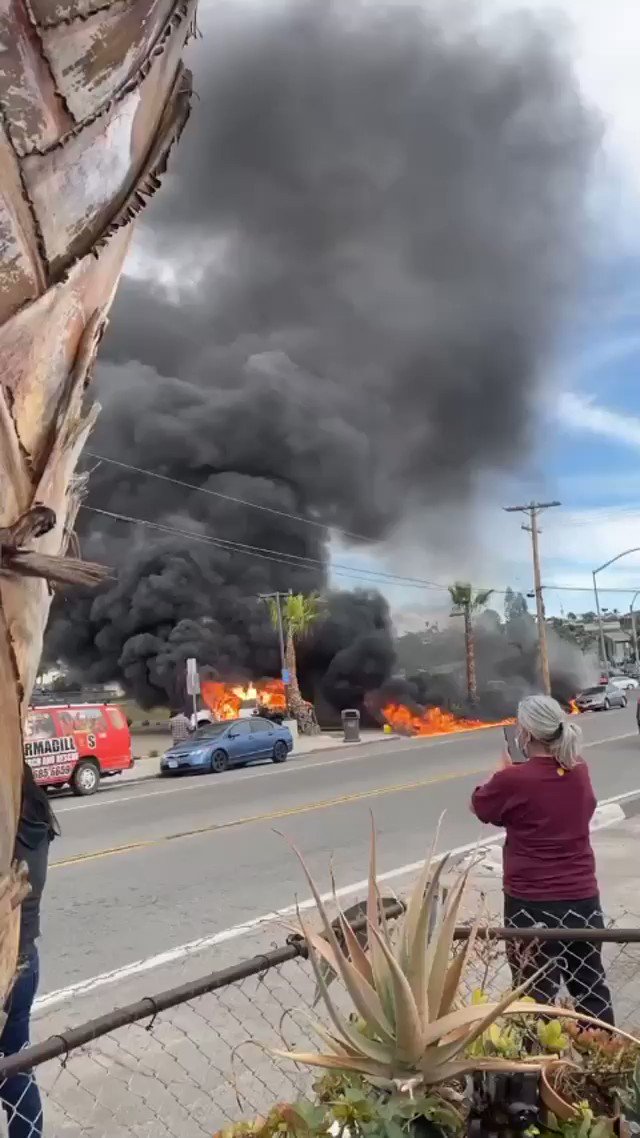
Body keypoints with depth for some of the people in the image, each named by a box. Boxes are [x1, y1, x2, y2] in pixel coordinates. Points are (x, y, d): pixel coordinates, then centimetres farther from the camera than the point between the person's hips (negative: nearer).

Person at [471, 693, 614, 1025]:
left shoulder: (513, 780, -18)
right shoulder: (580, 771, -2)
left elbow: (479, 806, 0)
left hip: (532, 904, -5)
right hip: (583, 898, 5)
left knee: (536, 996, 8)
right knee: (591, 988, 21)